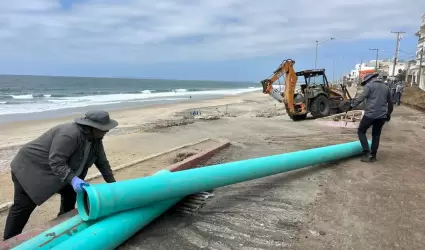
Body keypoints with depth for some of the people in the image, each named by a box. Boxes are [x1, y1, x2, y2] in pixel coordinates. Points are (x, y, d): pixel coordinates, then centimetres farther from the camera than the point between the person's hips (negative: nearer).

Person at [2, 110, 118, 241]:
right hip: (31, 167, -9)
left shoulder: (95, 139, -5)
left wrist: (113, 185, 1)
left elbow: (102, 163, 2)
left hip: (57, 171, 9)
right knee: (23, 206, -2)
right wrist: (72, 179, -47)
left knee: (70, 192, 7)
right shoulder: (70, 134, -34)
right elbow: (56, 162, -36)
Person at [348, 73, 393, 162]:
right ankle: (373, 155, 17)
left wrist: (352, 105, -10)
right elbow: (390, 102, 26)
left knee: (361, 131, 7)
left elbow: (361, 97, -14)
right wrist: (388, 114, 35)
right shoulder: (386, 87, 20)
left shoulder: (369, 85, 0)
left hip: (370, 114, -6)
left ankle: (367, 152, -3)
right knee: (376, 135, 13)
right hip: (382, 115, 6)